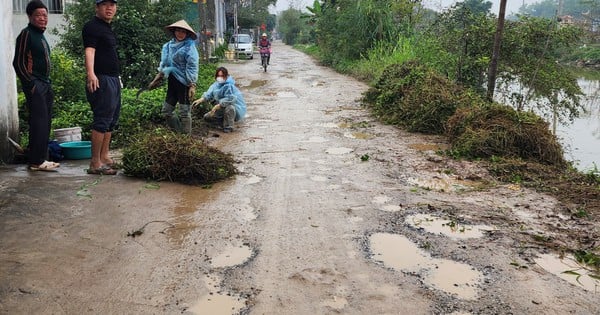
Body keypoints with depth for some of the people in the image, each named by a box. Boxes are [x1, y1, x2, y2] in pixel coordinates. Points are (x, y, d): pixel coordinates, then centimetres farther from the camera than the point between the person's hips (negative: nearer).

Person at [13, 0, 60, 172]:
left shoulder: (41, 36, 18)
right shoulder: (26, 34, -7)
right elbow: (18, 63, -12)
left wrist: (48, 85, 16)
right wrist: (31, 85, -16)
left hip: (45, 84, 9)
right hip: (35, 85, -9)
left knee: (45, 123, 9)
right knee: (39, 122, -11)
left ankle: (40, 159, 15)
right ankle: (36, 161, -7)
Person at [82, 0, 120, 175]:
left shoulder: (107, 28, 19)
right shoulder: (92, 27, -10)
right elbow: (89, 50, -24)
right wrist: (90, 73, -39)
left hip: (113, 79, 10)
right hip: (101, 80, -10)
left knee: (112, 120, 14)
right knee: (102, 120, -11)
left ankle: (105, 157, 23)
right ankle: (95, 164, -9)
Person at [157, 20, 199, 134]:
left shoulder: (189, 47, -9)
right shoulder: (169, 45, 9)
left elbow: (192, 67, -14)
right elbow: (164, 64, 18)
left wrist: (192, 85, -19)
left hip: (184, 82, -7)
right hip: (172, 81, 7)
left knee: (184, 112, -2)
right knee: (166, 112, 10)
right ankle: (179, 131, 23)